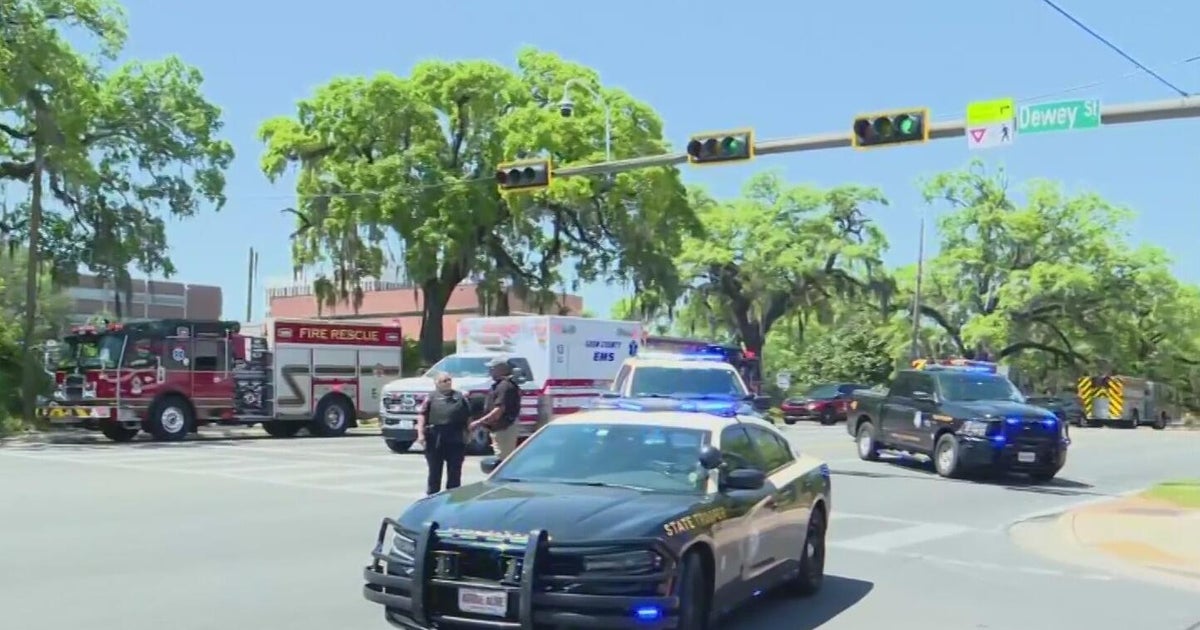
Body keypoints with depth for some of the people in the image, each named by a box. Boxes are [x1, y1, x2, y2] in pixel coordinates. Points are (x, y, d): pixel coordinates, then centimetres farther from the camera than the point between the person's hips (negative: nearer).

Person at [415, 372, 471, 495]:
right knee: (434, 471, 6)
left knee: (454, 471, 7)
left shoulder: (460, 397, 11)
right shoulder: (432, 397, 4)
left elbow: (468, 417, 14)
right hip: (435, 439, -2)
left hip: (456, 440, 2)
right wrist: (420, 433, -12)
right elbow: (422, 416, -2)